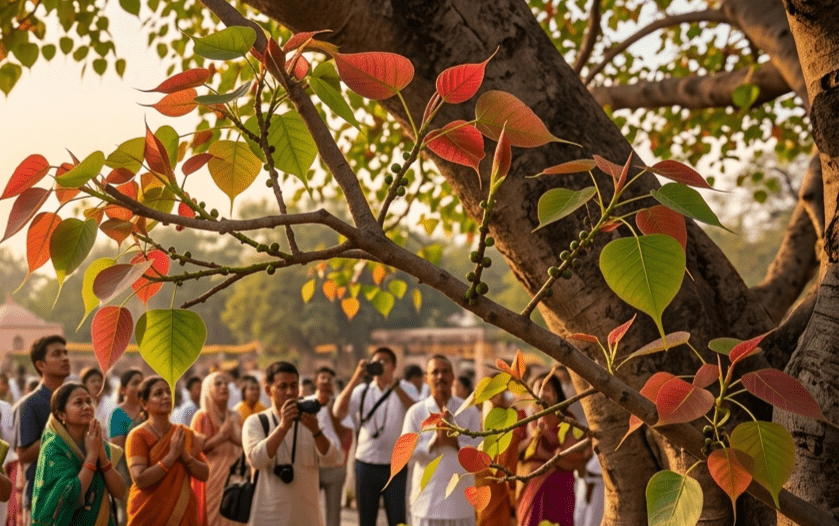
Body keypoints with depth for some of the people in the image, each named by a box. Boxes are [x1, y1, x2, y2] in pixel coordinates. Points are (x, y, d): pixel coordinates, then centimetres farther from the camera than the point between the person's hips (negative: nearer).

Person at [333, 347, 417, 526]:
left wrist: (393, 385, -21)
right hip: (366, 465, 2)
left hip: (396, 466, -2)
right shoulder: (361, 391, 5)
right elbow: (338, 412, -11)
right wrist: (355, 378, -17)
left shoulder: (403, 389, 1)